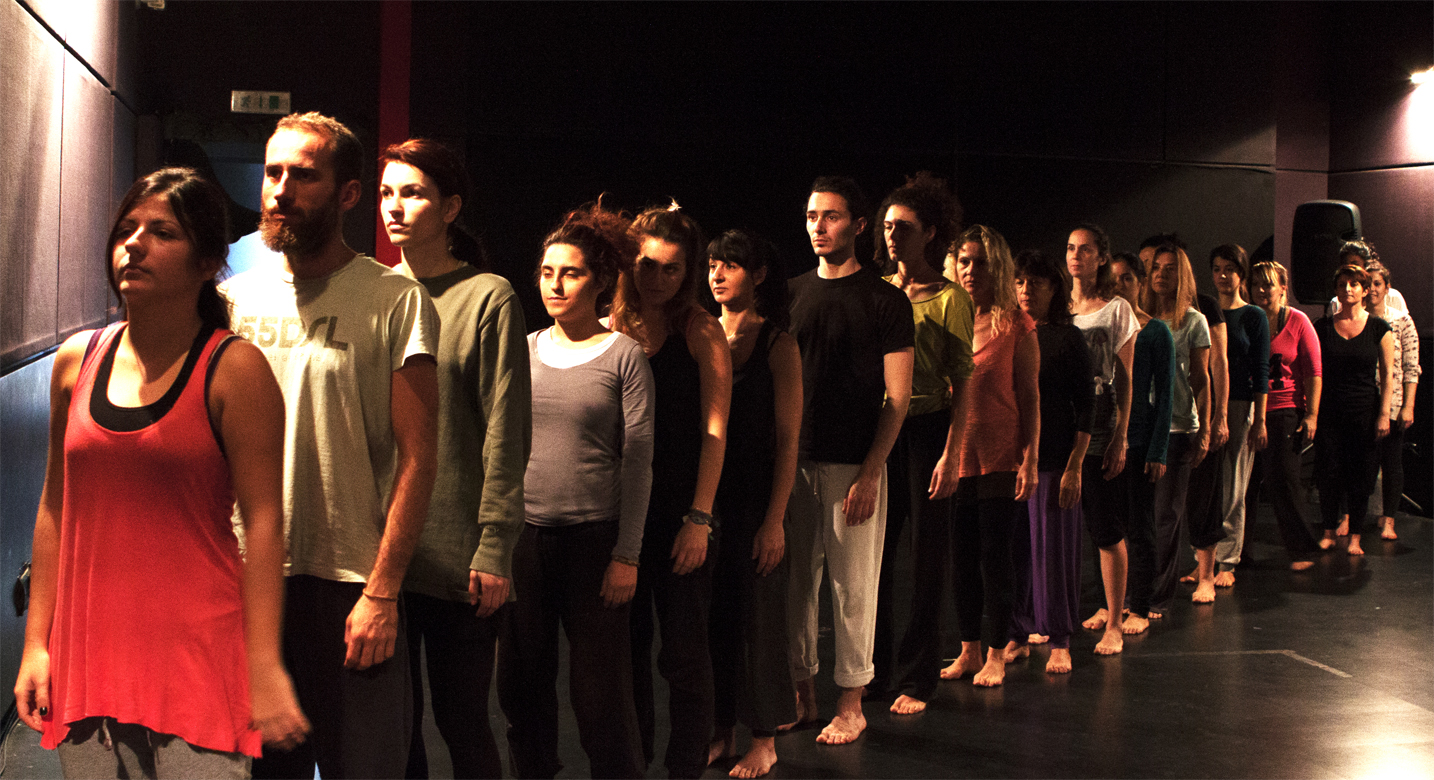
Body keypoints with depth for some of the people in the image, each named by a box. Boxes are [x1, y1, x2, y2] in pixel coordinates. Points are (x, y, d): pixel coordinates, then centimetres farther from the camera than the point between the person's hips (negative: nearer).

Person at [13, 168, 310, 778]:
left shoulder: (235, 369, -7)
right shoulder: (75, 361, 8)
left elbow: (262, 521, -11)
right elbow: (55, 508, 12)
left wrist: (265, 667, -15)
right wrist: (36, 642, 10)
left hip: (199, 650, -4)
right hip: (87, 652, 5)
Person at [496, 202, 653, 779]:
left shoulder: (624, 356, -3)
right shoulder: (522, 351, 7)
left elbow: (638, 460, -4)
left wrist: (627, 555, -8)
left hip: (594, 536, -3)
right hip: (523, 534, 4)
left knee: (600, 687, 2)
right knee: (522, 681, 10)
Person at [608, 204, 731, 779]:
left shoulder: (700, 332, -4)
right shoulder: (611, 331, 5)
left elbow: (714, 430, -7)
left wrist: (699, 518, -13)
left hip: (681, 511, -3)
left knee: (683, 651, 0)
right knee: (627, 645, 11)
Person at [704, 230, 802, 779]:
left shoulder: (777, 344, -5)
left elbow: (787, 440, -7)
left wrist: (774, 519, -13)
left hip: (754, 498, -4)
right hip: (704, 495, 4)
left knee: (754, 612, 2)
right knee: (709, 613, 7)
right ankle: (721, 732, 20)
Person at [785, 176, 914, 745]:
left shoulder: (884, 301, -1)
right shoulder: (791, 293, 11)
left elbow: (897, 398, -4)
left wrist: (869, 473, -12)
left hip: (853, 464, -4)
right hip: (793, 462, 4)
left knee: (852, 586, 1)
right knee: (795, 583, 7)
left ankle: (851, 705, 12)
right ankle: (803, 694, 19)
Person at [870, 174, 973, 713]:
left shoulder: (950, 298, -4)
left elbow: (962, 384, -6)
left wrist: (952, 453, -12)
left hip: (927, 429, -4)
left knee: (926, 557, 3)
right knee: (874, 552, 6)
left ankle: (916, 680, 13)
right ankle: (874, 671, 19)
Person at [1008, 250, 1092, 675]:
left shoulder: (1068, 339, -2)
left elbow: (1085, 407, -3)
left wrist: (1074, 467, -9)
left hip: (1053, 459, -3)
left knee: (1053, 546, 1)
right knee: (1013, 547, 6)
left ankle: (1059, 640, 11)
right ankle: (1020, 631, 18)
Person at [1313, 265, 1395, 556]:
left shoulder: (1379, 328, 2)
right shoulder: (1323, 327, 5)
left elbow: (1387, 375, 2)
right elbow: (1313, 371, 7)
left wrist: (1384, 414, -5)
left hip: (1365, 411, -1)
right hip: (1329, 410, 1)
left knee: (1361, 475, 2)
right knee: (1328, 474, 0)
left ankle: (1355, 535, 13)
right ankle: (1329, 531, 15)